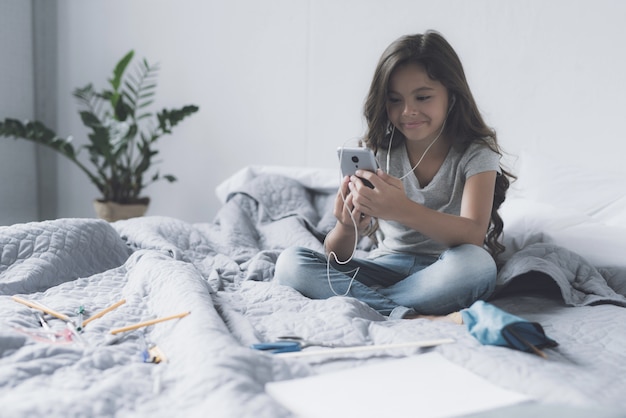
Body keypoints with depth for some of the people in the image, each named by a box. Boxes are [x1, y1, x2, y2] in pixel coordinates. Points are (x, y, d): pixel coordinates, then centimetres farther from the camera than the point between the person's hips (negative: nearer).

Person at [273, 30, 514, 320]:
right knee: (290, 263, -19)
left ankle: (362, 303, -22)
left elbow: (474, 235, -24)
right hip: (384, 269, 3)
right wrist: (346, 228, -30)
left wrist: (403, 210, -40)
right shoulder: (377, 153, 0)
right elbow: (336, 257, -5)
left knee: (474, 264, -37)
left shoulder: (476, 154, -5)